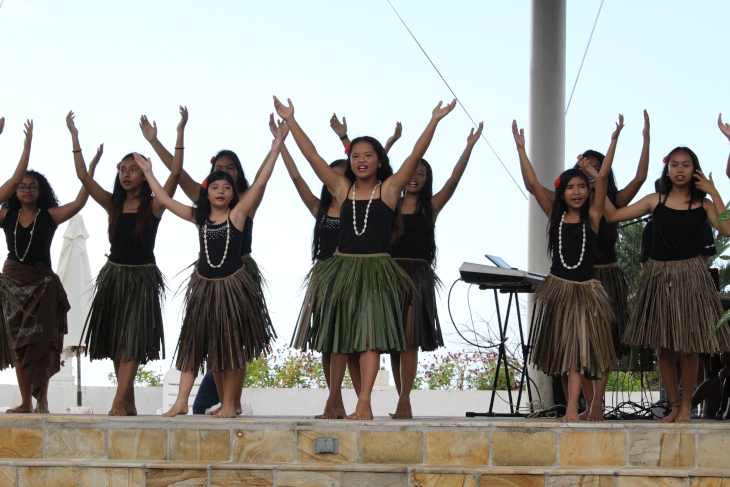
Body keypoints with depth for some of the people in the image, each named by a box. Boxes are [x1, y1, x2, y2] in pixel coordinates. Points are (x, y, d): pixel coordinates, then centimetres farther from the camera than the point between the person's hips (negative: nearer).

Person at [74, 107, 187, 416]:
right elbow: (83, 176, 3)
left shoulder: (153, 205, -2)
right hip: (113, 275, 5)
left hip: (142, 278, -5)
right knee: (116, 343, 4)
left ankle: (118, 404, -19)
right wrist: (74, 137, 0)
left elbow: (175, 173, -14)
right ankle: (129, 405, 10)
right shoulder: (113, 204, 8)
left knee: (131, 343, -12)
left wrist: (181, 133, -17)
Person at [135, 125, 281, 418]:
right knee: (193, 342, 2)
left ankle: (229, 404, 7)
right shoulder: (199, 217, 7)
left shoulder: (238, 213, -3)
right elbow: (165, 200, 13)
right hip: (204, 285, 3)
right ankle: (181, 402, 2)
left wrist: (275, 150, -14)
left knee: (230, 345, 2)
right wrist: (147, 172, 16)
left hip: (232, 284, -3)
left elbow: (260, 183, -9)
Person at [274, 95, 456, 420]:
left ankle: (364, 402, -14)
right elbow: (312, 156, 7)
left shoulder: (389, 188, 3)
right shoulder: (342, 189, 9)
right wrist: (290, 121, 4)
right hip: (342, 268, 3)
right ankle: (332, 401, 16)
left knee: (370, 337, -11)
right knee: (339, 338, 7)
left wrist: (434, 122, -11)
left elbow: (416, 156, -4)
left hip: (376, 270, -3)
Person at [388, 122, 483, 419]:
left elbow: (454, 180, -4)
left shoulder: (431, 206, 6)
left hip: (418, 275, -3)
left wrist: (469, 148, -11)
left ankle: (404, 402, -12)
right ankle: (403, 403, 9)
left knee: (409, 338, -9)